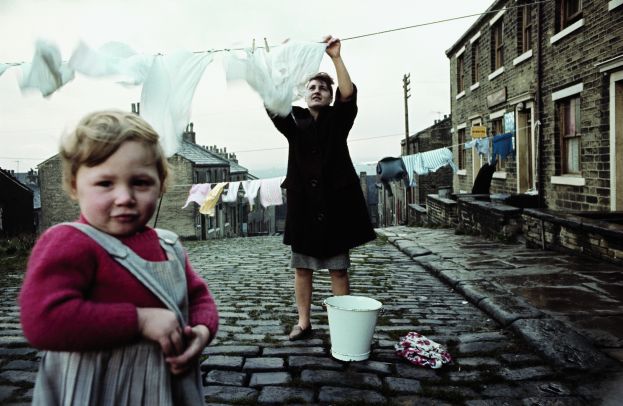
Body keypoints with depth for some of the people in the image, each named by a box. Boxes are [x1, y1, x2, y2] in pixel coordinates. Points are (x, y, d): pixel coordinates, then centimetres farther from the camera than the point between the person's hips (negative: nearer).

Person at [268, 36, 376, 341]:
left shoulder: (338, 120, 6)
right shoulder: (293, 122, 8)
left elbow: (348, 94, -13)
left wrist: (336, 58, -20)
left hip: (334, 201, -2)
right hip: (302, 203, 2)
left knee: (338, 269, 5)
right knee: (302, 267, 9)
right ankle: (303, 322, 22)